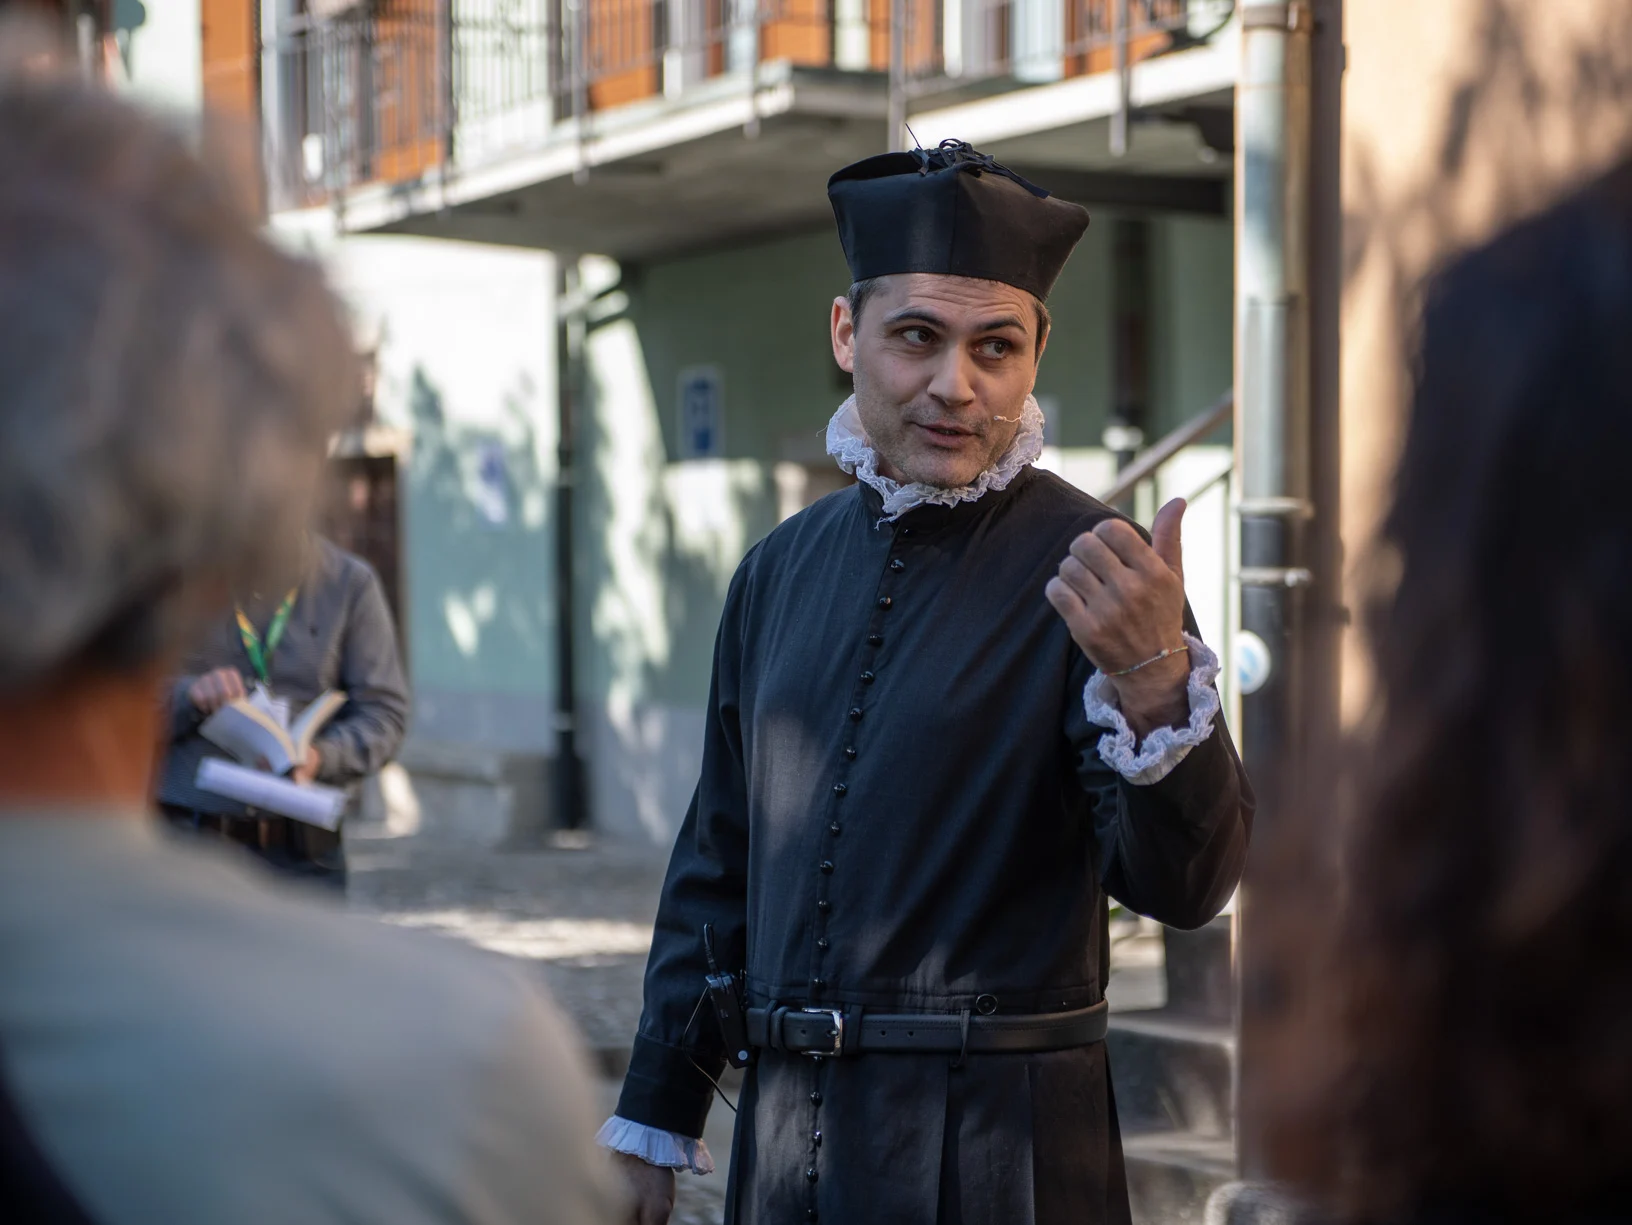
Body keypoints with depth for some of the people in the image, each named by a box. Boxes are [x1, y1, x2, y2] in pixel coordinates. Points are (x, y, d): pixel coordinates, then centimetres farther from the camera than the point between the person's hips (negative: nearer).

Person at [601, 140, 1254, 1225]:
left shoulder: (1087, 573, -9)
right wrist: (651, 1123, 14)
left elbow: (1188, 888, -18)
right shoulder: (779, 572, 7)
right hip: (785, 1134, 5)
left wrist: (1152, 680, -35)